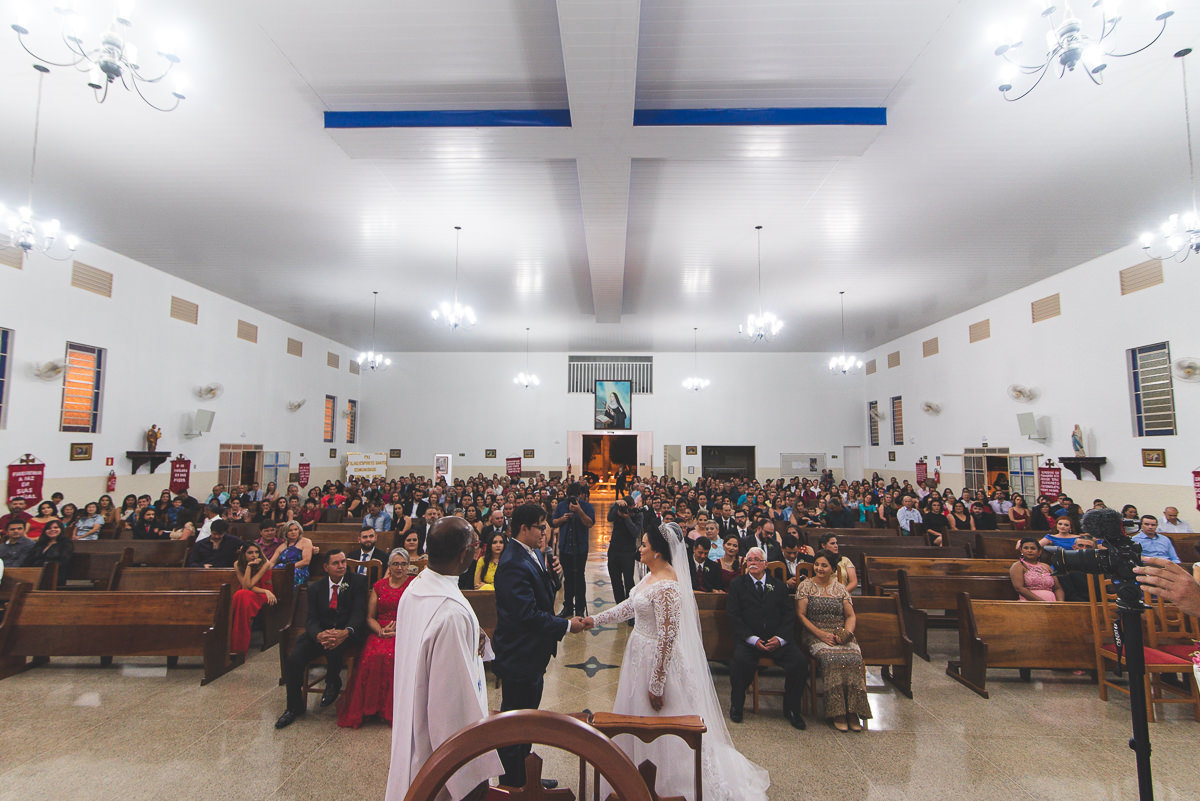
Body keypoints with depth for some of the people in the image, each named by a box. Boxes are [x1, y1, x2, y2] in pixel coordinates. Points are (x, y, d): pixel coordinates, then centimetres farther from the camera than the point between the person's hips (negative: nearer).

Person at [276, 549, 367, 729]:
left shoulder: (357, 582, -1)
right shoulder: (315, 588, 8)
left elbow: (359, 613, -10)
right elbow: (312, 620, -1)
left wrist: (345, 632, -32)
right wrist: (319, 635, -26)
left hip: (347, 633, -3)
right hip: (320, 632, 4)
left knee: (334, 647, -35)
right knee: (293, 658, -18)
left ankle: (333, 683, -2)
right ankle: (294, 707, 7)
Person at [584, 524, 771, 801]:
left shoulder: (666, 587, -28)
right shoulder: (651, 576, 2)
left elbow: (667, 637, -27)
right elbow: (629, 606, 13)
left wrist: (656, 685, -21)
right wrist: (595, 619, 11)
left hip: (657, 660, -10)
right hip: (641, 653, 10)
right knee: (640, 719, 24)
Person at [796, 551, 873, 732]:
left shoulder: (841, 588, 15)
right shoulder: (805, 586, 7)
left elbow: (850, 616, 13)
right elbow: (801, 615, 0)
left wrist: (847, 632, -8)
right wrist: (821, 634, -11)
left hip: (841, 635, 3)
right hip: (816, 635, -2)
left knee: (855, 658, -28)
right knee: (832, 658, -32)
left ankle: (852, 711, -20)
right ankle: (837, 712, -23)